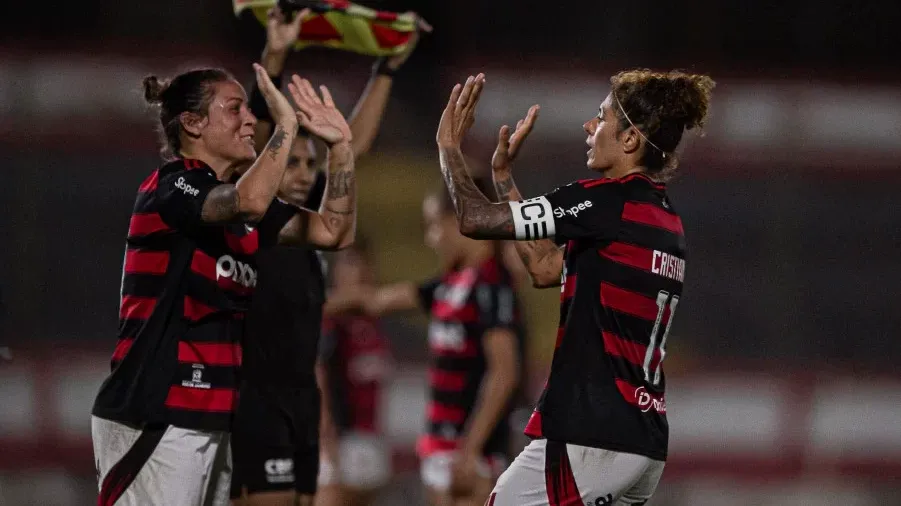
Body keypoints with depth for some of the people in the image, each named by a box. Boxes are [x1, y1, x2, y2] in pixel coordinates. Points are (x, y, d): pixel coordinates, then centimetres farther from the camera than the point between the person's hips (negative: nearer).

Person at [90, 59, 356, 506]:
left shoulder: (236, 199, 17)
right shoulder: (171, 186, -9)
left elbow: (332, 232, 15)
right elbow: (251, 201, -29)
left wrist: (340, 146, 6)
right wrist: (286, 125, -17)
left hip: (208, 416, 9)